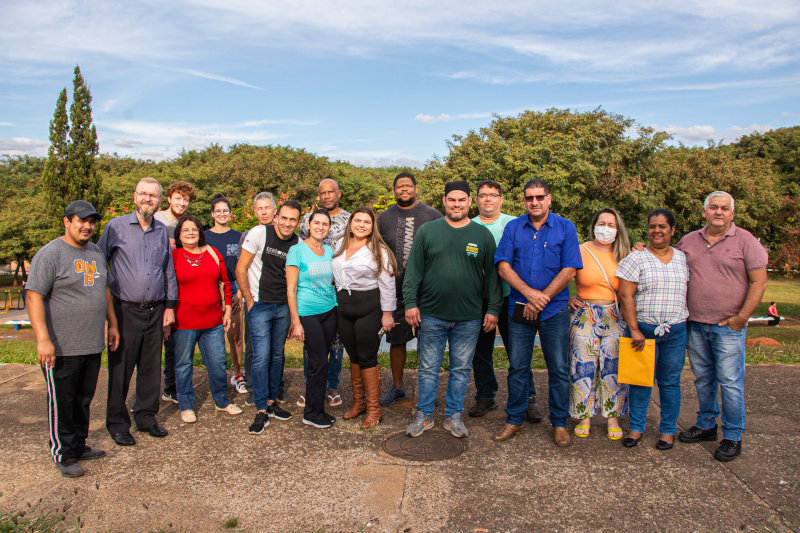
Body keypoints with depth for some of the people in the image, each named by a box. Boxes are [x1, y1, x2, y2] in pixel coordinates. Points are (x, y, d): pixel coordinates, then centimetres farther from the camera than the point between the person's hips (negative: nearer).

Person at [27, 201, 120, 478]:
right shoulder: (50, 254, -11)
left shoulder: (96, 252, 13)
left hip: (93, 345, 7)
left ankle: (79, 446, 29)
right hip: (62, 348, -7)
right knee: (62, 402, 5)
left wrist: (112, 324, 20)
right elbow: (34, 297, -16)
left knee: (84, 399, 16)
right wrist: (43, 339, -22)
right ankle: (63, 455, 17)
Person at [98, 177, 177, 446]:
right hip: (125, 310, -3)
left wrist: (169, 306, 13)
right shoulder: (116, 227, -1)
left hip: (155, 311, 4)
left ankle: (146, 416, 25)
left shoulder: (163, 231, 10)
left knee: (151, 367, 10)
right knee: (120, 369, 3)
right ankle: (117, 423, 16)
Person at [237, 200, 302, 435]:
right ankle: (261, 411, 1)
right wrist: (249, 301, -8)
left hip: (283, 306, 4)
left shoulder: (297, 243, 3)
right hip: (259, 305, -4)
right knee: (261, 356, -8)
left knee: (277, 355, 11)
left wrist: (292, 309, 6)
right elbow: (240, 269, -7)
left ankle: (271, 401, 25)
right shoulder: (259, 233, -9)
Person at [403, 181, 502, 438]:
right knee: (428, 368, 9)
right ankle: (424, 415, 23)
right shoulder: (427, 231, 2)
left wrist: (493, 309, 1)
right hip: (431, 315, 0)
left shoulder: (483, 234, 4)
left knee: (461, 369, 11)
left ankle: (454, 415, 25)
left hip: (469, 318, 1)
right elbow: (413, 270, 2)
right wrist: (411, 302, -4)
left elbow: (492, 274, 6)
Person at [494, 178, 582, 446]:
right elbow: (504, 266, -3)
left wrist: (542, 299, -11)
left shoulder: (565, 228, 0)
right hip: (519, 309, 1)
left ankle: (559, 423, 20)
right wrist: (529, 292, -16)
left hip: (554, 310, -1)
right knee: (517, 367, 8)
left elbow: (569, 270, -6)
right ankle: (515, 420, 21)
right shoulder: (513, 227, 5)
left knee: (559, 369, 5)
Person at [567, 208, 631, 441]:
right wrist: (568, 299, -5)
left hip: (615, 317, 2)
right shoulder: (580, 252, -1)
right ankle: (584, 417, 16)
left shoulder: (624, 256, 5)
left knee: (613, 368, 5)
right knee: (584, 367, 1)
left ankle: (613, 418, 20)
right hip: (584, 317, -2)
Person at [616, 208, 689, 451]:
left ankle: (668, 430, 22)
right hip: (643, 329, -2)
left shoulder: (682, 258, 10)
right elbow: (625, 296, -8)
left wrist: (689, 320, 9)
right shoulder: (636, 258, -2)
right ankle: (636, 427, 19)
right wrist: (634, 330, -12)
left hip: (676, 331, 3)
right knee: (641, 380, 4)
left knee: (670, 382, 8)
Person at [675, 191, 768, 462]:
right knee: (703, 378, 13)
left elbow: (759, 281, -5)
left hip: (728, 326, -4)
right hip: (695, 325, 4)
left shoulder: (745, 240, -4)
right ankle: (706, 425, 28)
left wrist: (742, 317, -11)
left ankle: (733, 437, 12)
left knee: (730, 381, -1)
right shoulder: (689, 241, 8)